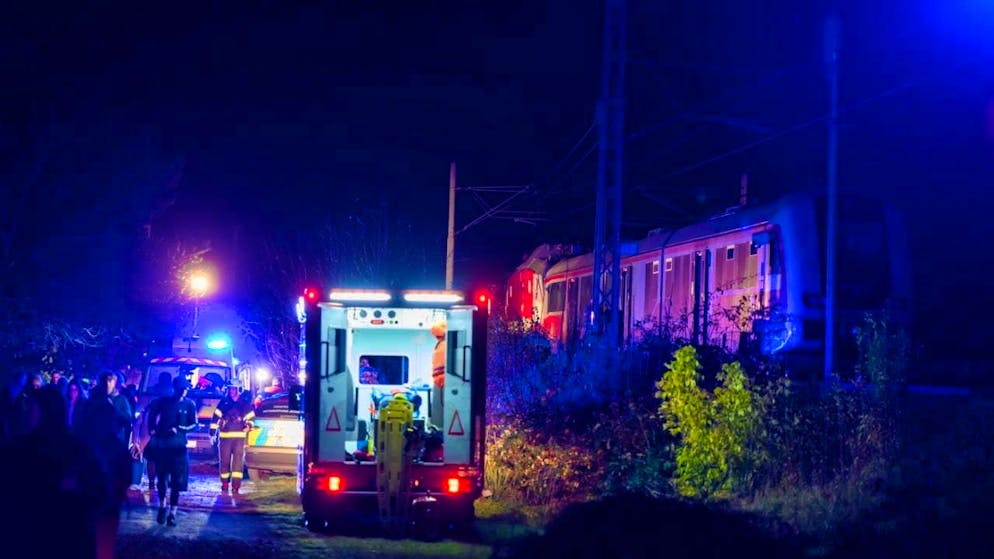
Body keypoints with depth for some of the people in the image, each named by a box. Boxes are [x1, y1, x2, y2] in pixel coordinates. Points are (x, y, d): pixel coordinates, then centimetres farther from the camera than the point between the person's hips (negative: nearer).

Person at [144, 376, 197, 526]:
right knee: (161, 478, 7)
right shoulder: (163, 401, 2)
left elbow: (194, 424, 0)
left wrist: (178, 429, -15)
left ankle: (172, 513, 2)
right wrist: (152, 429, 10)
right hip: (161, 444, 1)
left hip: (178, 446, -1)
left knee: (176, 482, -4)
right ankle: (162, 506, 26)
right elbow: (152, 411, 18)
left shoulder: (189, 404, 0)